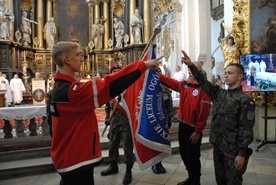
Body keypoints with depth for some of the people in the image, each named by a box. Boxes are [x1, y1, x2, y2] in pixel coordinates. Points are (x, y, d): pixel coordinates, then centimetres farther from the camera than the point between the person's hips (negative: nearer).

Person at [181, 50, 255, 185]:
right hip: (218, 146, 6)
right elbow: (203, 82, 0)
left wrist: (242, 153, -17)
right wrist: (191, 66, -14)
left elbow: (246, 129, -15)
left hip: (233, 150, -6)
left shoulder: (245, 100, -12)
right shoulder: (219, 94, 5)